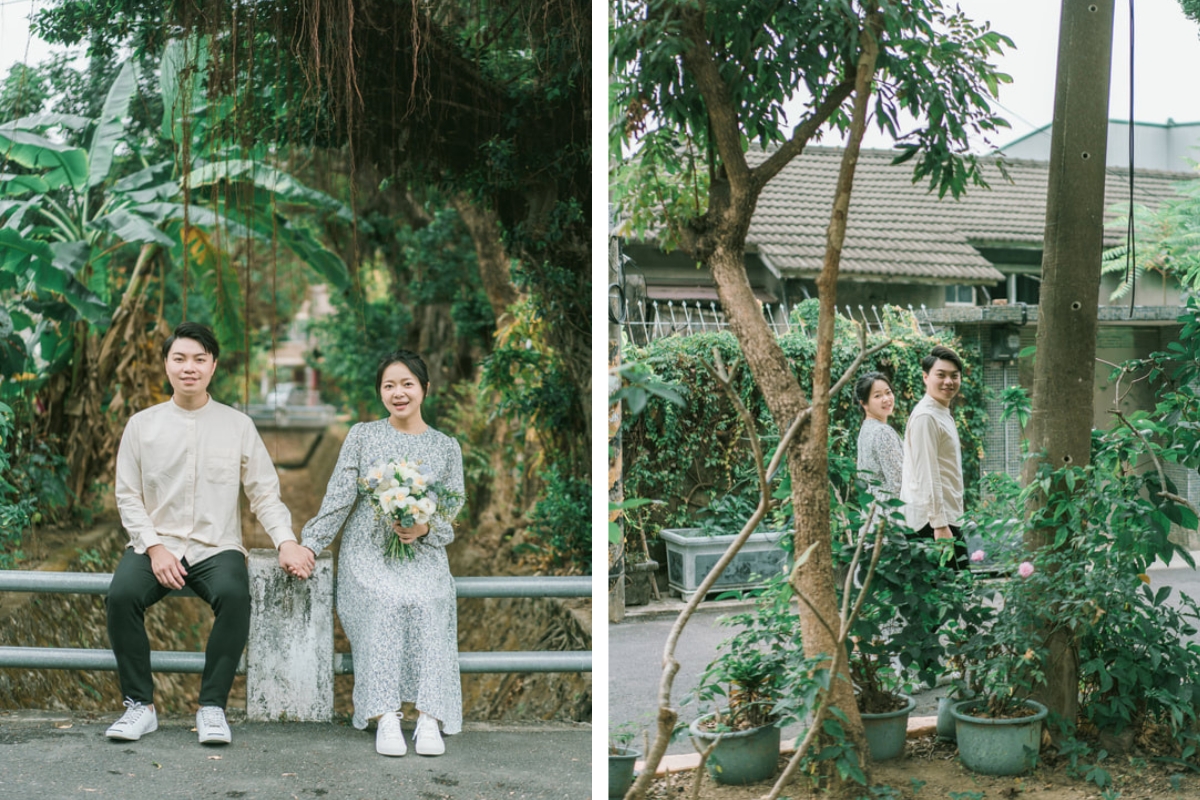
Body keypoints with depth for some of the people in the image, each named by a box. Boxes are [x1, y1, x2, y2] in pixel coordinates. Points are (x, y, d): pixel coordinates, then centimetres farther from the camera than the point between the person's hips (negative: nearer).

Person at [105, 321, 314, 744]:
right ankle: (139, 705, -14)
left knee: (234, 596, -33)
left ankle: (212, 706, -20)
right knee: (121, 596, -29)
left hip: (216, 548, -1)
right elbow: (128, 497, 5)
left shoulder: (237, 425, 6)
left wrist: (286, 541, -11)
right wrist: (155, 548, -10)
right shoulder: (142, 424, 7)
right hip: (155, 544, 1)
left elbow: (264, 492, 5)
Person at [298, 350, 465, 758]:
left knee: (428, 603, -31)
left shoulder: (446, 446, 13)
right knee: (384, 603, -31)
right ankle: (385, 716, -32)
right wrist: (310, 544, -3)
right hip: (367, 551, 0)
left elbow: (453, 509, 11)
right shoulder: (362, 436, 10)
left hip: (423, 553, 1)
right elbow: (339, 497, 6)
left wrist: (426, 528, -10)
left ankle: (430, 717, -33)